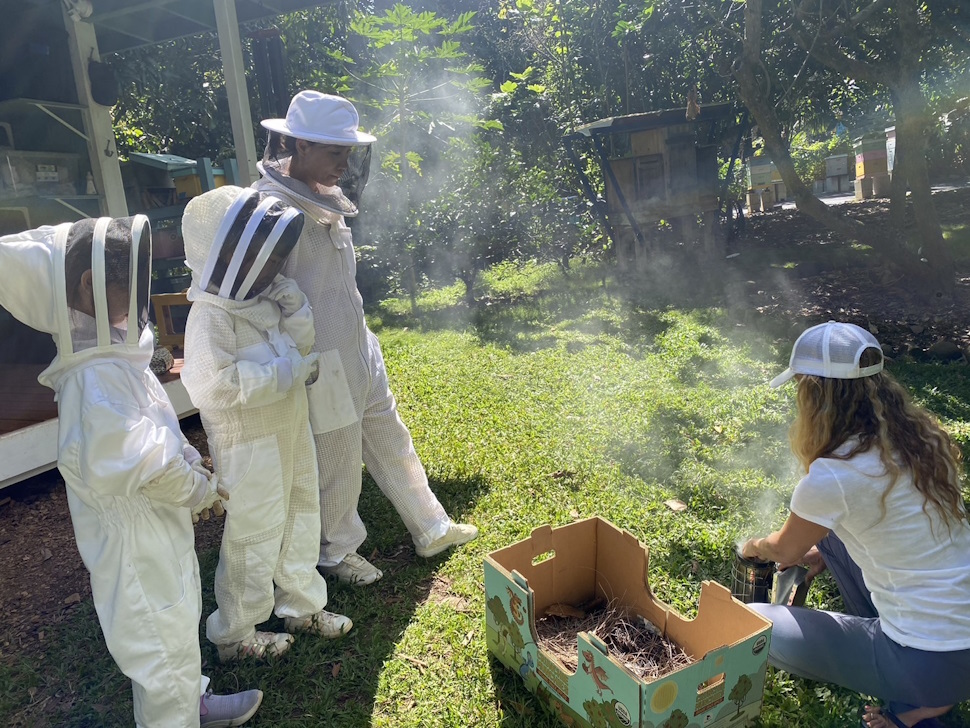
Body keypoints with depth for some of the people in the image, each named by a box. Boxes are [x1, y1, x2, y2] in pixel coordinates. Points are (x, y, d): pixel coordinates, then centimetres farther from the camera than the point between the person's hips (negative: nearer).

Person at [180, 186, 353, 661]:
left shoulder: (261, 299, 3)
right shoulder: (210, 314, -22)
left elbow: (300, 345, 4)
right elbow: (215, 385, -31)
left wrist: (293, 303, -13)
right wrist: (287, 371, -26)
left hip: (289, 431, 9)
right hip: (250, 447, -8)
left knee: (300, 520, 20)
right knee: (254, 538, 6)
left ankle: (301, 606, 40)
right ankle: (235, 635, 27)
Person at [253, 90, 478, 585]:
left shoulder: (324, 199, 7)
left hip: (358, 353, 9)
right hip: (322, 366, -9)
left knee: (391, 442, 20)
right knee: (336, 467, 9)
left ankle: (432, 530, 38)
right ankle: (335, 554, 35)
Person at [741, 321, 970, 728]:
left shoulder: (833, 476, -22)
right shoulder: (920, 436, -1)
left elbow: (785, 550, -1)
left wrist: (753, 548, 22)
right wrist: (821, 551, 24)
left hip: (933, 663, -7)